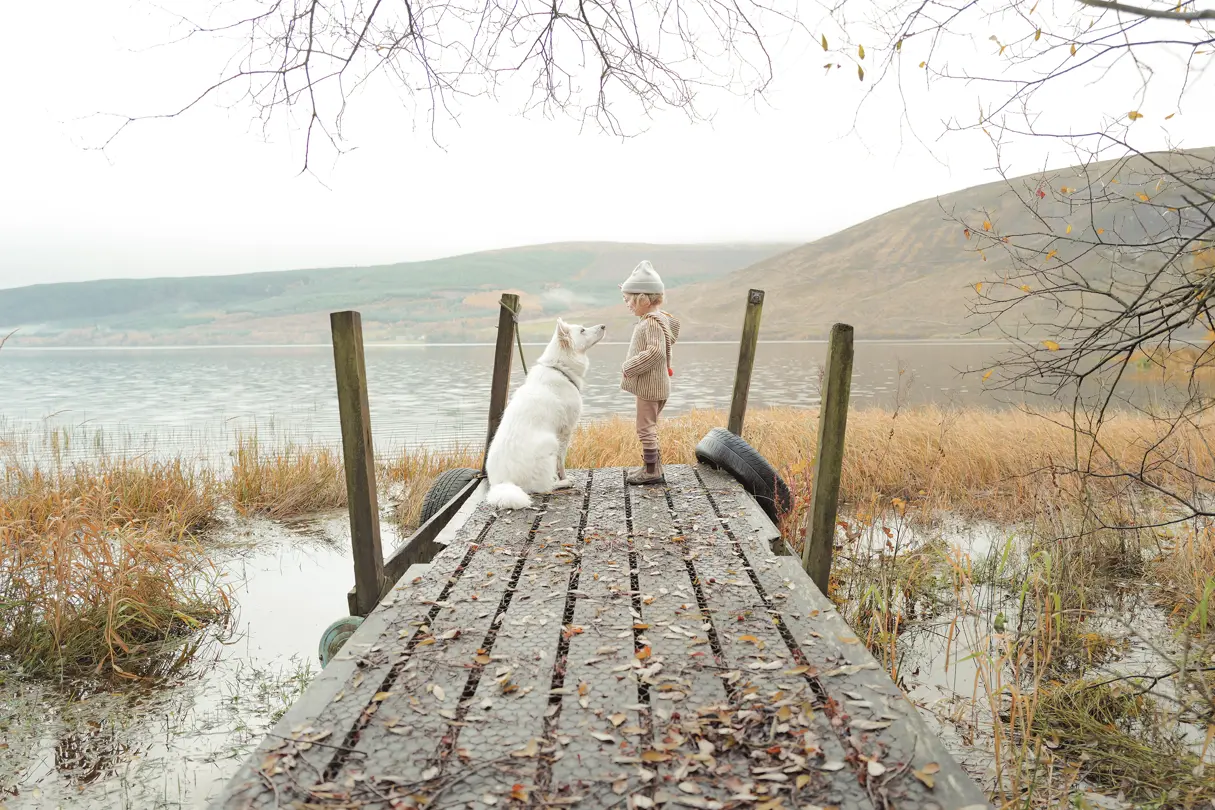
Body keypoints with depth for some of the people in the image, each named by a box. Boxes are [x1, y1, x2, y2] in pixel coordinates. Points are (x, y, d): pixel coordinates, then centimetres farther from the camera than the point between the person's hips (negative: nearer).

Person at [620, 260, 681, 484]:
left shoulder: (652, 321, -19)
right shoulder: (657, 318, 12)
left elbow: (656, 350, -30)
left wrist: (629, 367, -21)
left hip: (650, 386, -10)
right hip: (650, 384, 10)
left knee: (646, 428, -3)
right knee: (649, 427, 19)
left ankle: (651, 471, 5)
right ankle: (653, 466, 28)